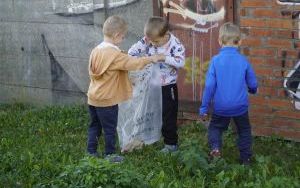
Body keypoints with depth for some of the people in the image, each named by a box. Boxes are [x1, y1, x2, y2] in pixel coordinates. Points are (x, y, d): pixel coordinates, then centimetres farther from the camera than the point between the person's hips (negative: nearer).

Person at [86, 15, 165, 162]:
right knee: (110, 128, 6)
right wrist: (152, 59, -8)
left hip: (93, 98, 8)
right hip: (107, 100, -8)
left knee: (94, 126, 16)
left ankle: (91, 152, 22)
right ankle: (110, 155, 15)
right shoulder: (115, 54, -21)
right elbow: (134, 63, -21)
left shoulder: (96, 50, 4)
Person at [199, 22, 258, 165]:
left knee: (215, 127, 20)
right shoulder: (243, 61, -7)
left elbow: (209, 86, -10)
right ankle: (245, 159, 21)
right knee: (244, 131, 21)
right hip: (240, 107, 1)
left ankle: (215, 147, -6)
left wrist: (204, 109, -1)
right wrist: (252, 90, 30)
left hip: (221, 108, -1)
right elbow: (253, 84, 4)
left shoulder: (216, 60, -11)